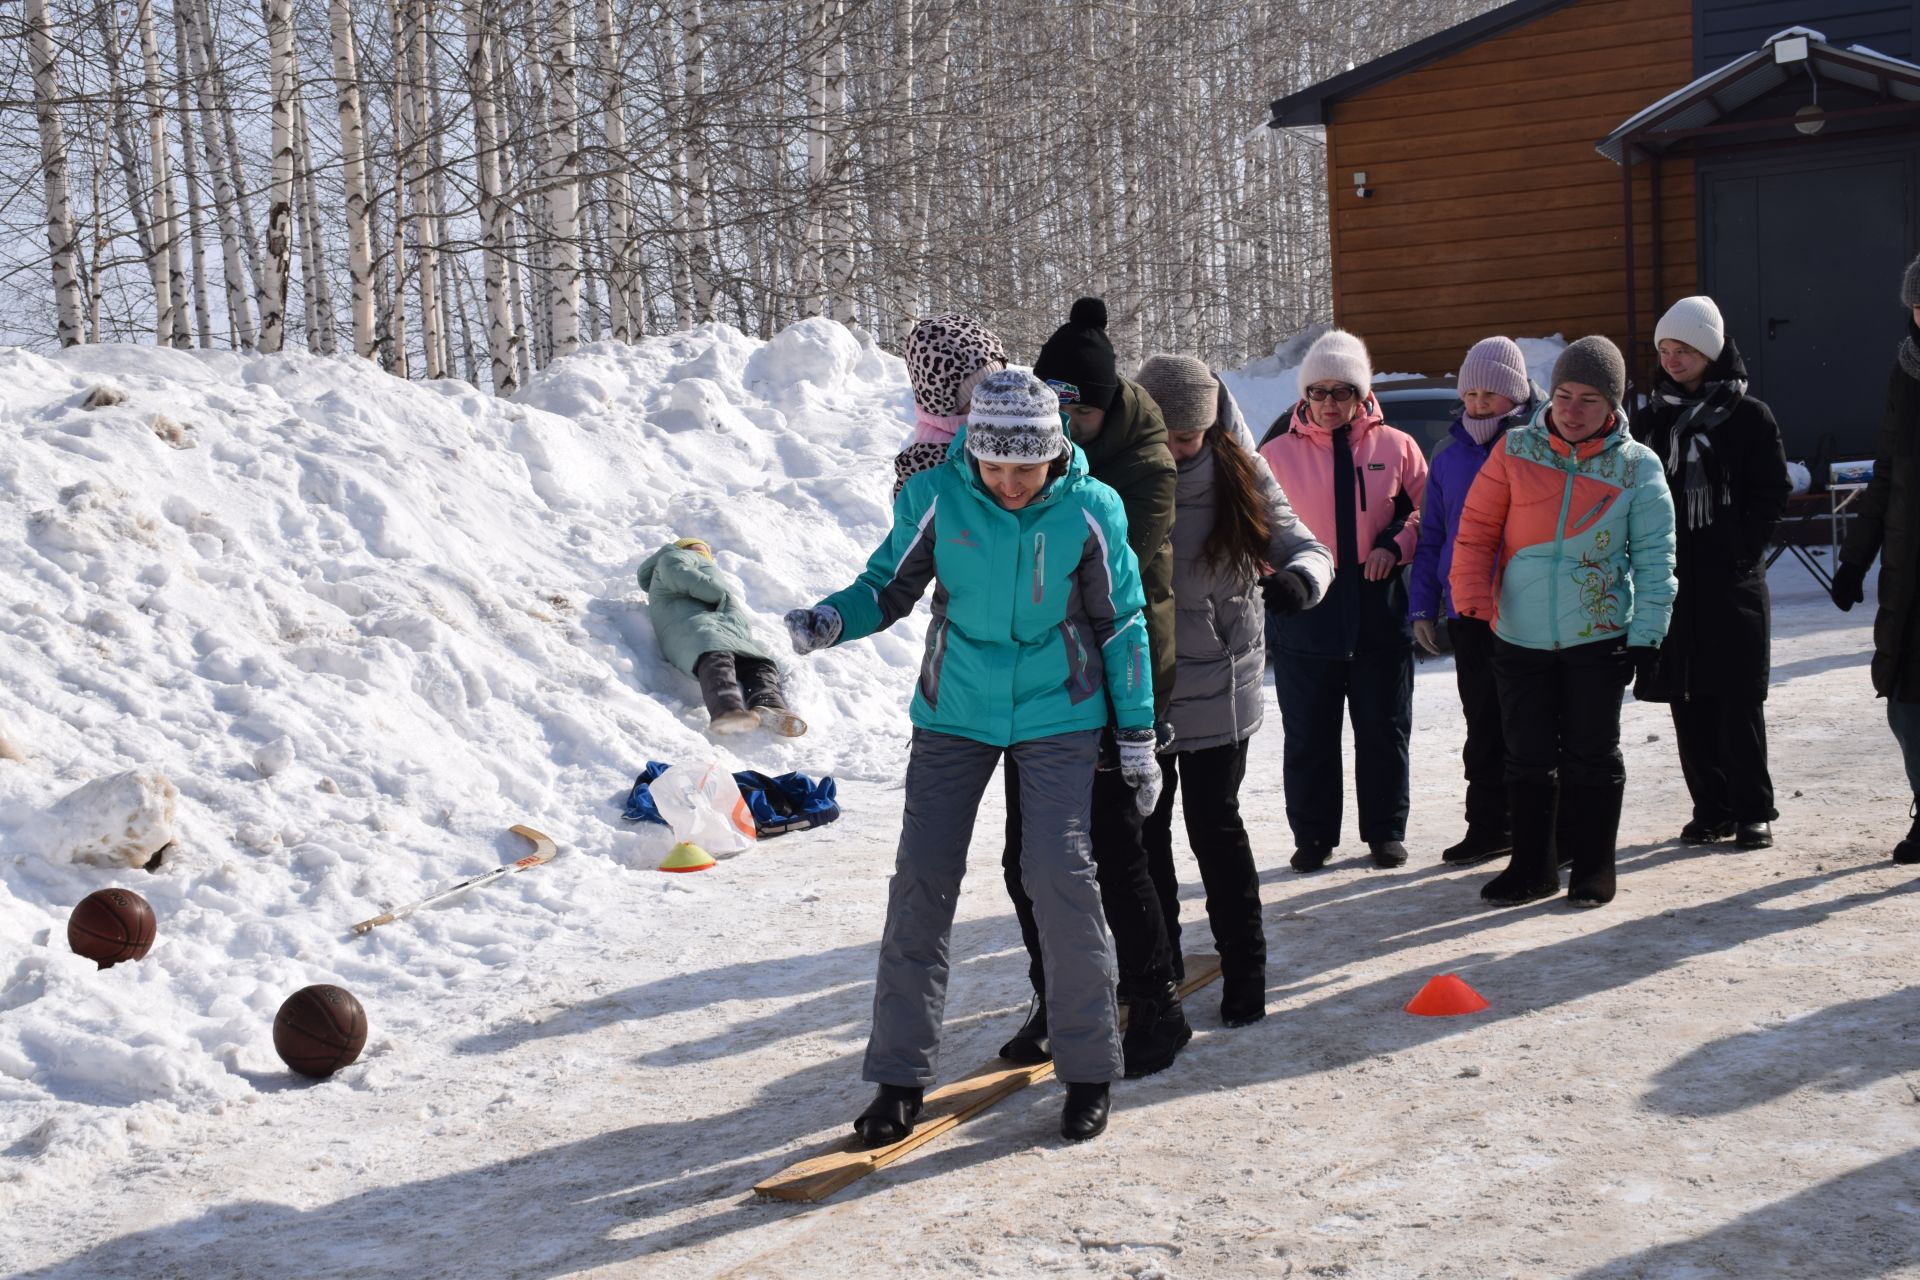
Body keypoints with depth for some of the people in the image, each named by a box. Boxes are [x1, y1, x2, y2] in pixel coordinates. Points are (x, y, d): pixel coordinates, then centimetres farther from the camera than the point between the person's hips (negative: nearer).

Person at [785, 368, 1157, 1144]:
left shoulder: (1091, 510, -11)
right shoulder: (935, 497, -11)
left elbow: (1121, 625, -2)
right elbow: (892, 584, 0)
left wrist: (1137, 737, 0)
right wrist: (832, 620, -21)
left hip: (1057, 716, -1)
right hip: (954, 713, 2)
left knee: (1059, 874, -11)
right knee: (922, 879, -2)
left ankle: (1090, 1070, 6)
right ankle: (902, 1073, 9)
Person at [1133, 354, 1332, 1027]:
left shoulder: (1241, 477, -8)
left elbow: (1304, 546, -7)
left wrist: (1302, 576, -30)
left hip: (1218, 684, -1)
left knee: (1214, 822, 0)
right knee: (1143, 827, 11)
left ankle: (1244, 966, 16)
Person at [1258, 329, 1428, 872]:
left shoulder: (1395, 448, 2)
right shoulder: (1278, 452, 0)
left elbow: (1426, 511, 9)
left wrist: (1396, 546, -8)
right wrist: (1276, 573, -12)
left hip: (1378, 613, 1)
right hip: (1302, 616, 0)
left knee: (1384, 730, 9)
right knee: (1308, 735, 7)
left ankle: (1386, 831, 23)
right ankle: (1312, 835, 19)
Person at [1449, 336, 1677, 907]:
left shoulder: (1637, 466, -3)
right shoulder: (1514, 452, -1)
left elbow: (1654, 557, -1)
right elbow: (1476, 529, 2)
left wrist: (1646, 636, -5)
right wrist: (1472, 597, -9)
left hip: (1598, 639, -1)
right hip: (1520, 639, 1)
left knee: (1592, 757, 5)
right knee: (1528, 759, 8)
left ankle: (1593, 868, 18)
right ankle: (1532, 867, 20)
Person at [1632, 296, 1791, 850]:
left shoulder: (1747, 416, 0)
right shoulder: (1652, 420, 12)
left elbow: (1773, 494, -2)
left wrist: (1740, 552, -13)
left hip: (1730, 581, -4)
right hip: (1670, 581, 4)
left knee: (1738, 701, -3)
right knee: (1688, 703, 6)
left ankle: (1752, 809, 6)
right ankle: (1711, 808, 14)